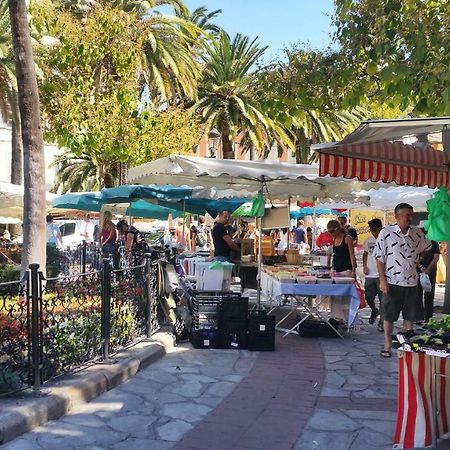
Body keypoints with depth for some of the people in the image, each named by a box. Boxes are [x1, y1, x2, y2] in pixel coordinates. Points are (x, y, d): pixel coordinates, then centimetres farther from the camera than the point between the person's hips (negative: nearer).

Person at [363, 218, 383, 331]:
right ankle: (374, 311, 38)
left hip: (382, 275, -4)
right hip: (370, 275, 4)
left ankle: (381, 322, 12)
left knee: (382, 299, 1)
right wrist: (364, 266, 8)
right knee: (368, 298, 7)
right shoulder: (368, 240, 8)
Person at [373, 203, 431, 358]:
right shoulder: (386, 233, -8)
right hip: (392, 282, -3)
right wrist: (382, 280, -12)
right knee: (389, 316, 6)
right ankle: (387, 346, 18)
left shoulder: (418, 233, 3)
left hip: (412, 282, 4)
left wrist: (417, 261, 8)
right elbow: (380, 258, -7)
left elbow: (426, 248, 23)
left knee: (410, 316, 10)